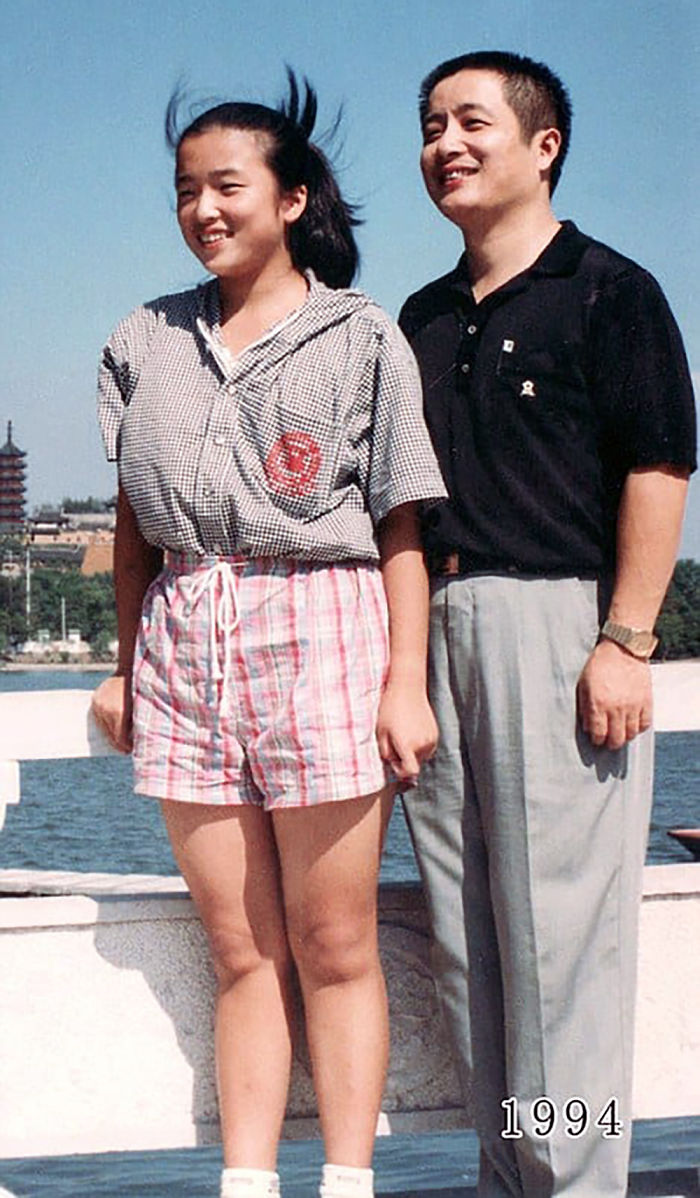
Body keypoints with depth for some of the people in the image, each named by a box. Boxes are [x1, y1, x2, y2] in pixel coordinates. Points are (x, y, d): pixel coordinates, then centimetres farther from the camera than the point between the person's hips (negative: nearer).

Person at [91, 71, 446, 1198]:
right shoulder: (148, 340, 16)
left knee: (334, 946, -1)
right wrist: (124, 666, 13)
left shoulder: (360, 336, 4)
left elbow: (401, 529, 1)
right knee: (241, 948, 5)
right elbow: (135, 521, 17)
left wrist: (406, 681, -6)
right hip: (181, 633, 4)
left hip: (319, 624, -3)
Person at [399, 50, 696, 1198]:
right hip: (434, 629, 7)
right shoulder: (426, 316, 19)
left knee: (560, 923, -6)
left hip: (557, 618, -7)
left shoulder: (608, 290, 0)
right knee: (464, 927, 7)